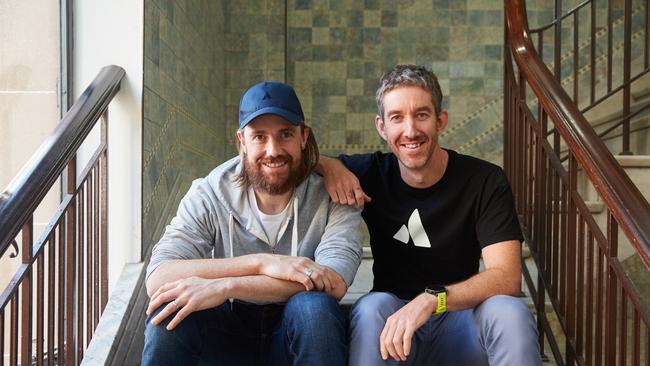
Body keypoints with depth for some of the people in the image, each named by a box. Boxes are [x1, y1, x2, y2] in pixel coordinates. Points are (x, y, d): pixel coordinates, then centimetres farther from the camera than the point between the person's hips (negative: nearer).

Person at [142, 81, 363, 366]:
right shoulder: (208, 195, -8)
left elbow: (334, 283, -27)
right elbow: (157, 279, -21)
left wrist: (223, 286, -34)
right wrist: (262, 263, -32)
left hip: (302, 332, 0)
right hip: (229, 331, 1)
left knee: (313, 306, -33)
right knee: (169, 310, -29)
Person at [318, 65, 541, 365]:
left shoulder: (485, 180, -8)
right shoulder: (371, 173, -2)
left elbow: (507, 278, -18)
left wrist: (430, 300, -33)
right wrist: (329, 165, -15)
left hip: (459, 319, -1)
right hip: (392, 319, 1)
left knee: (509, 311, -31)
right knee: (373, 306, -32)